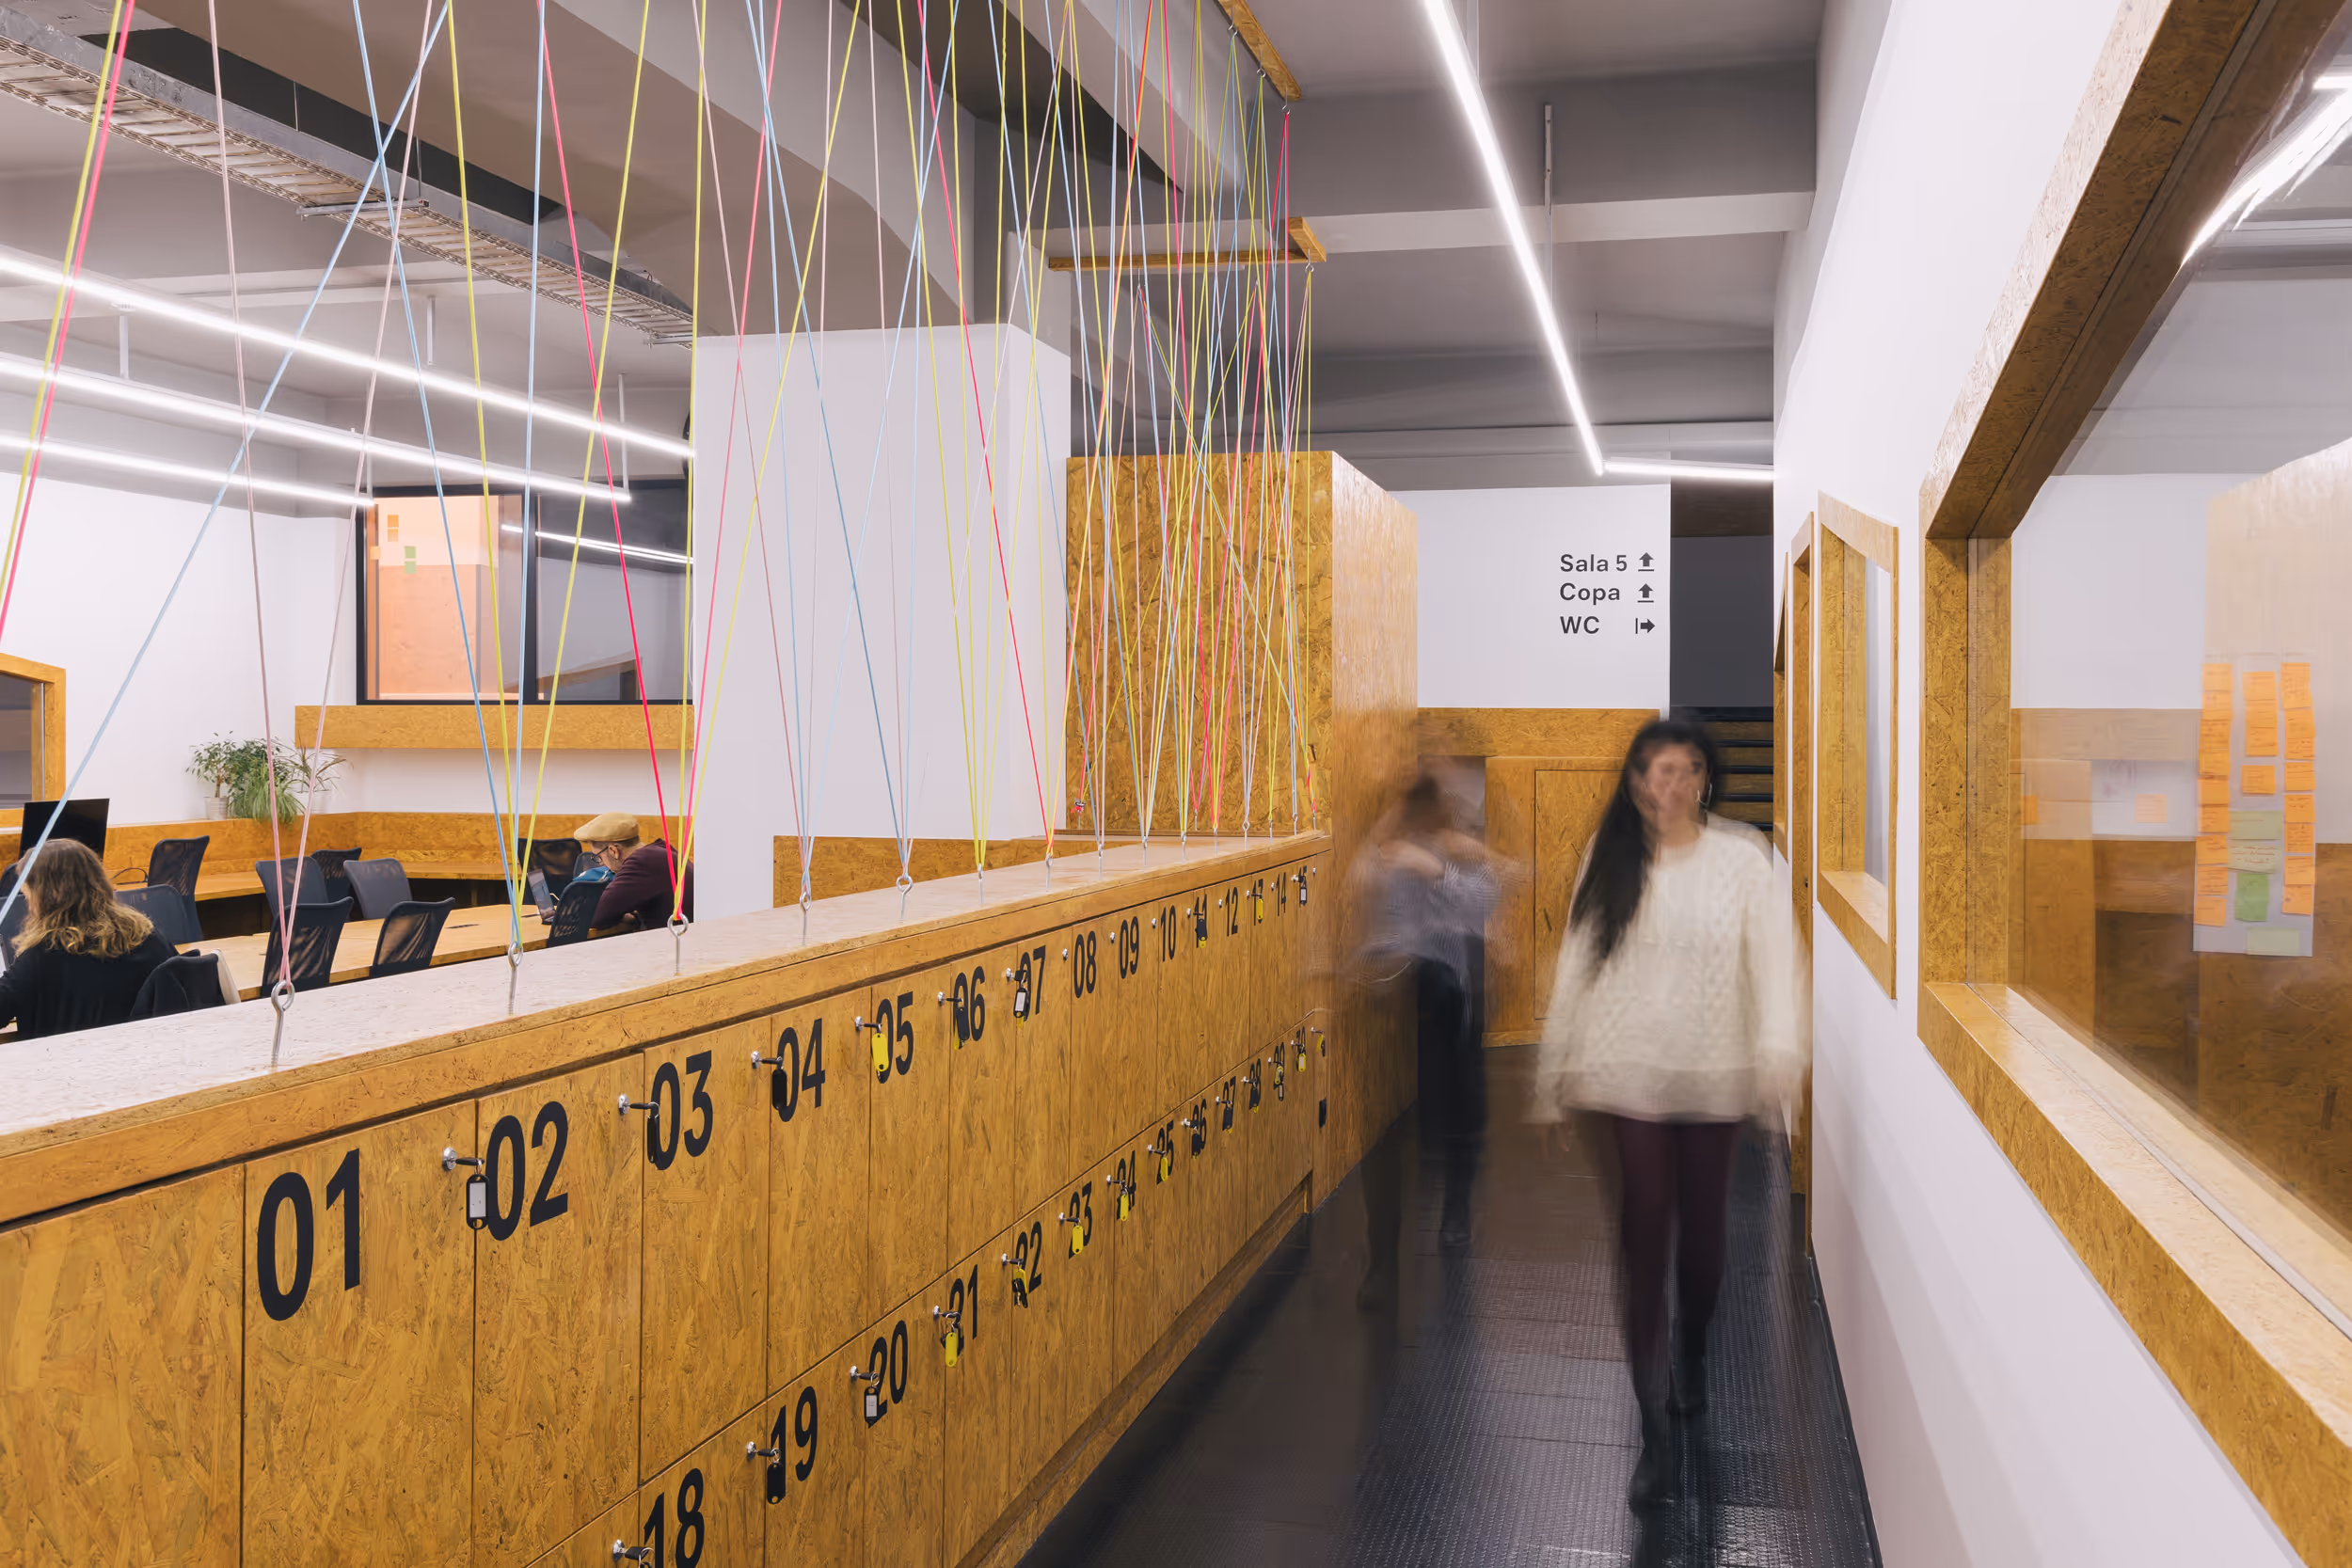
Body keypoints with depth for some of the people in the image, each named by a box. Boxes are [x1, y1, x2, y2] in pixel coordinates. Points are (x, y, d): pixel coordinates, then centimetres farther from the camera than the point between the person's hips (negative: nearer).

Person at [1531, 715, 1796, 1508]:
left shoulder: (1740, 857, -3)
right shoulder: (1608, 856, 1)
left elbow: (1769, 958, -9)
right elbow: (1574, 965, 4)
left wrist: (1778, 1047, -25)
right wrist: (1553, 1074, 5)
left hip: (1712, 1076, 1)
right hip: (1625, 1077, 0)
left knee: (1701, 1230, 14)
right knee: (1643, 1240, -5)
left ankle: (1692, 1355, 44)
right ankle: (1655, 1430, 0)